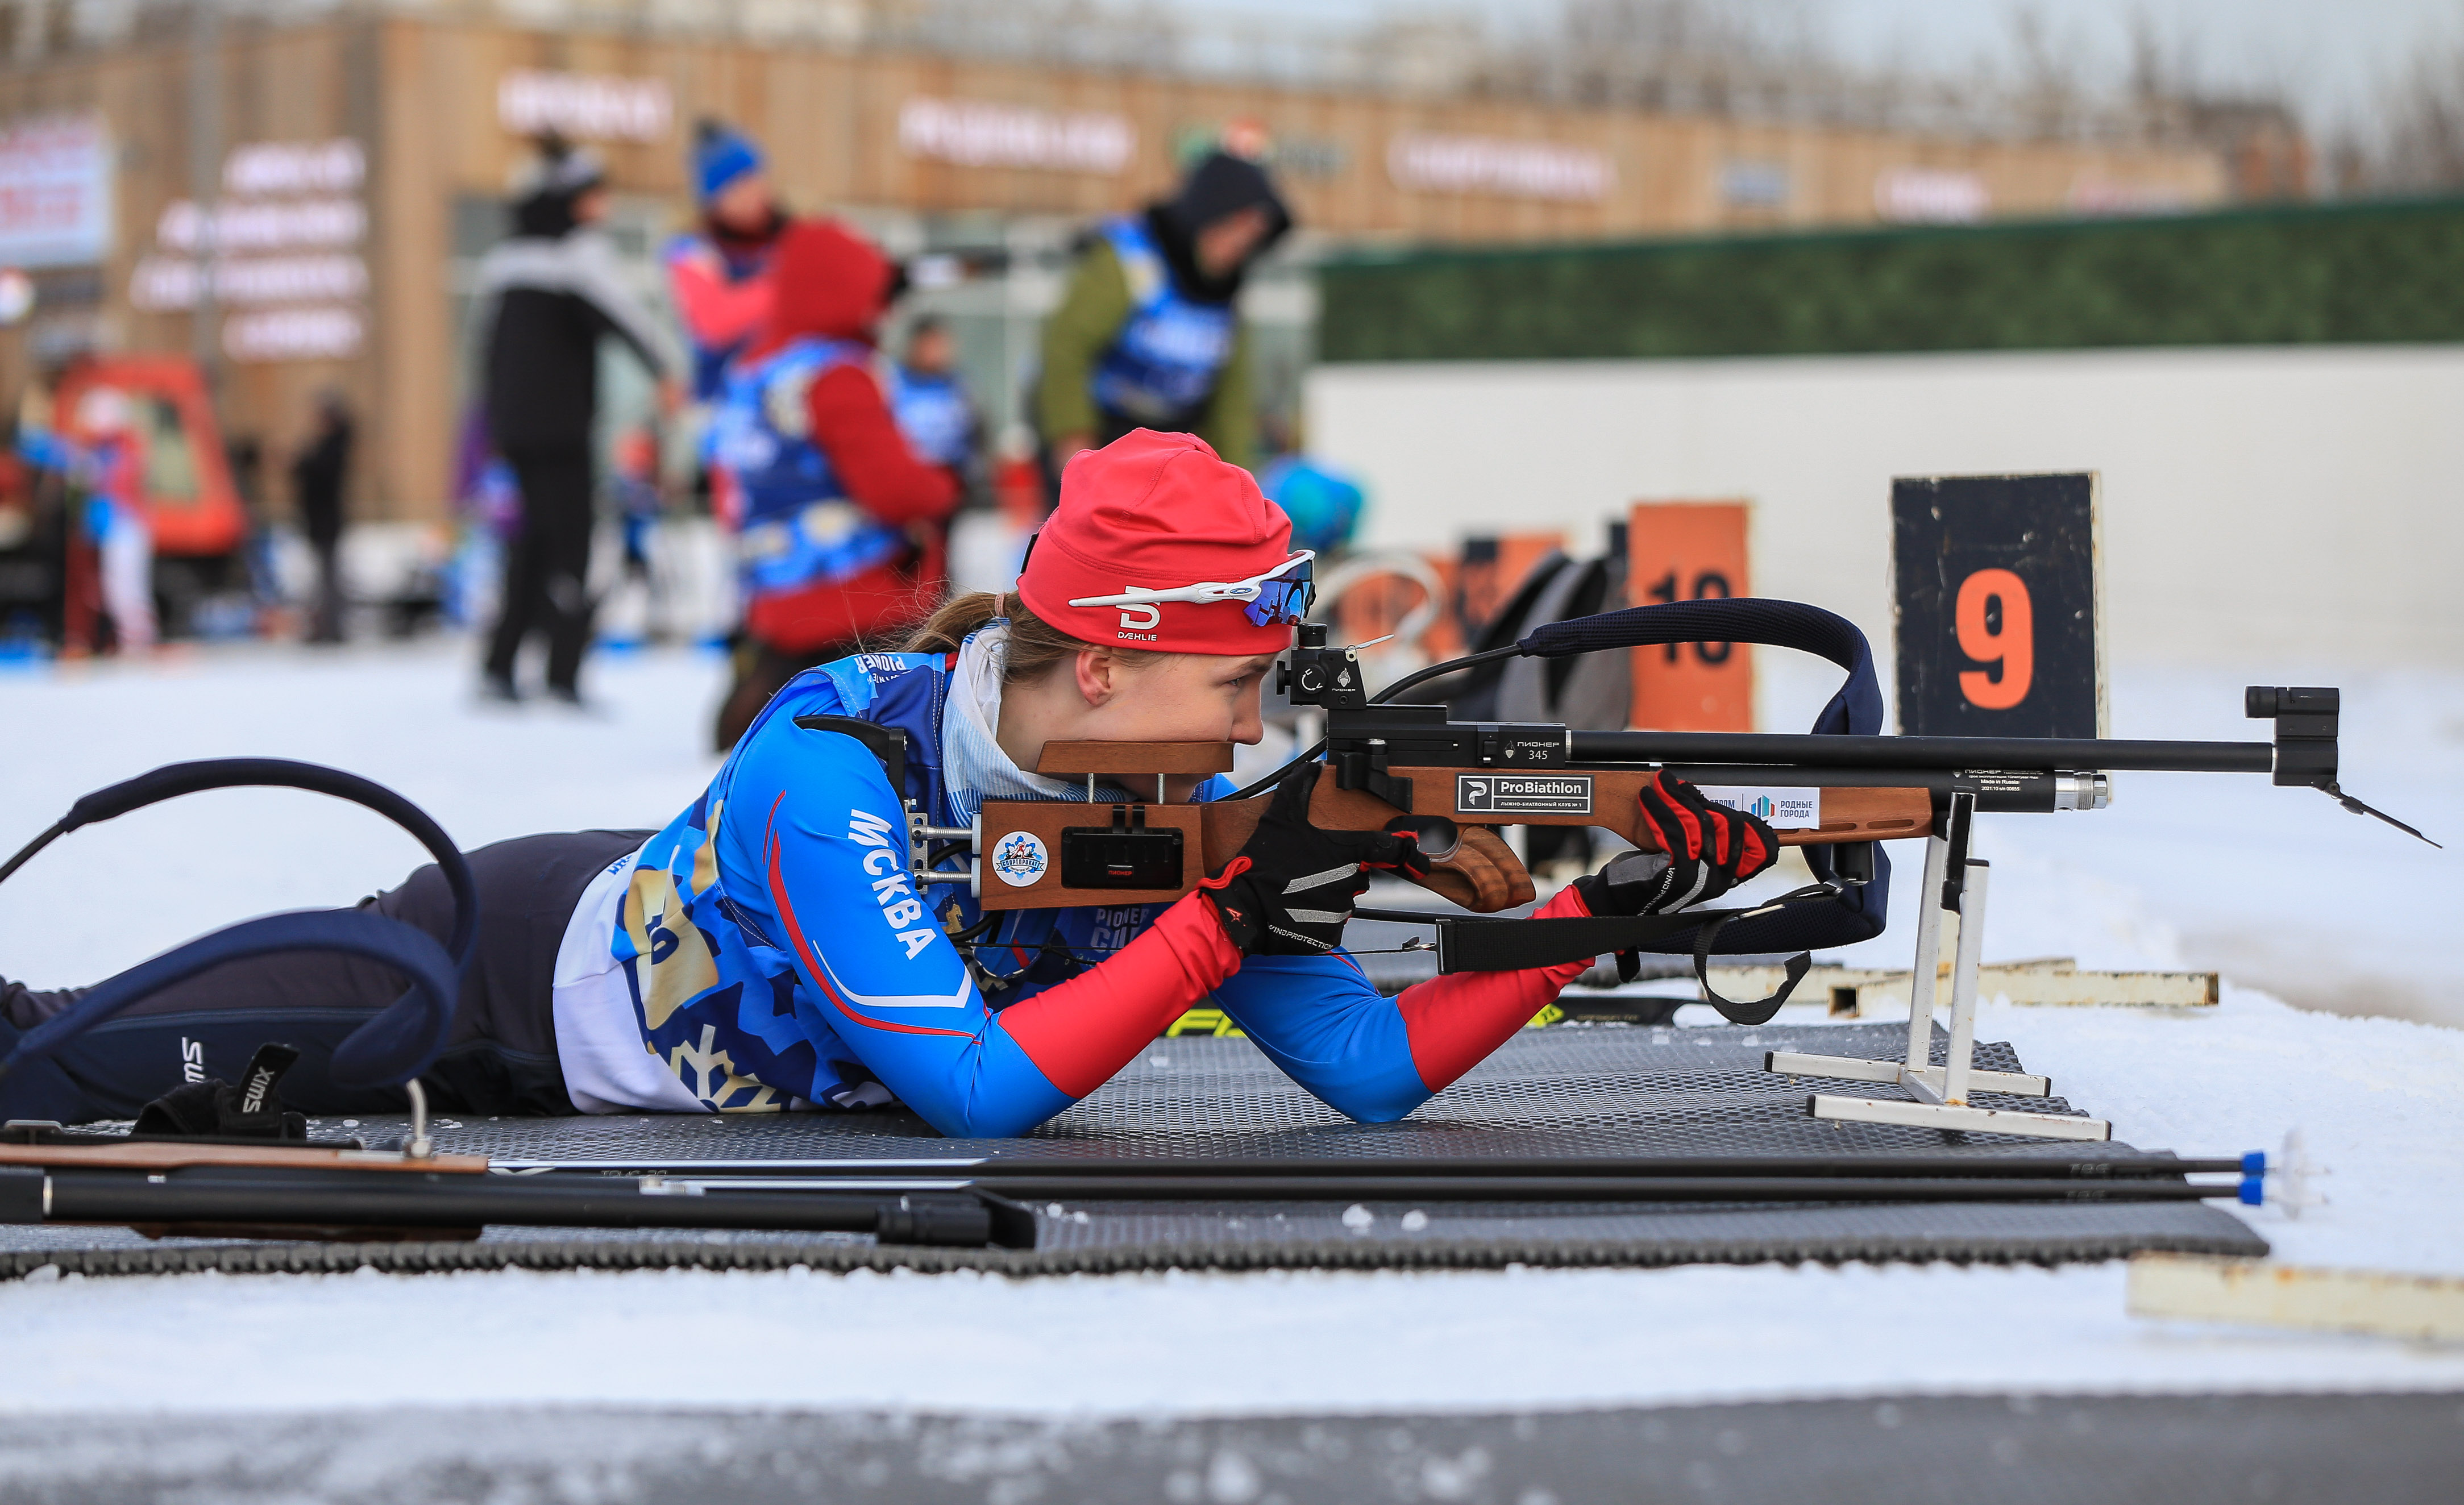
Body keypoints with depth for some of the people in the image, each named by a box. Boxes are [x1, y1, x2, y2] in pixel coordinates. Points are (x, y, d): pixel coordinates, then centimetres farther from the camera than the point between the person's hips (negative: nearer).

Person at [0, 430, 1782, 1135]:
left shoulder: (1174, 812, -19)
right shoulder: (836, 761, -38)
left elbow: (1372, 1069, -20)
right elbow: (980, 1090, -43)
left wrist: (1602, 908, -31)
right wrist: (1229, 914, -43)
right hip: (515, 949, -5)